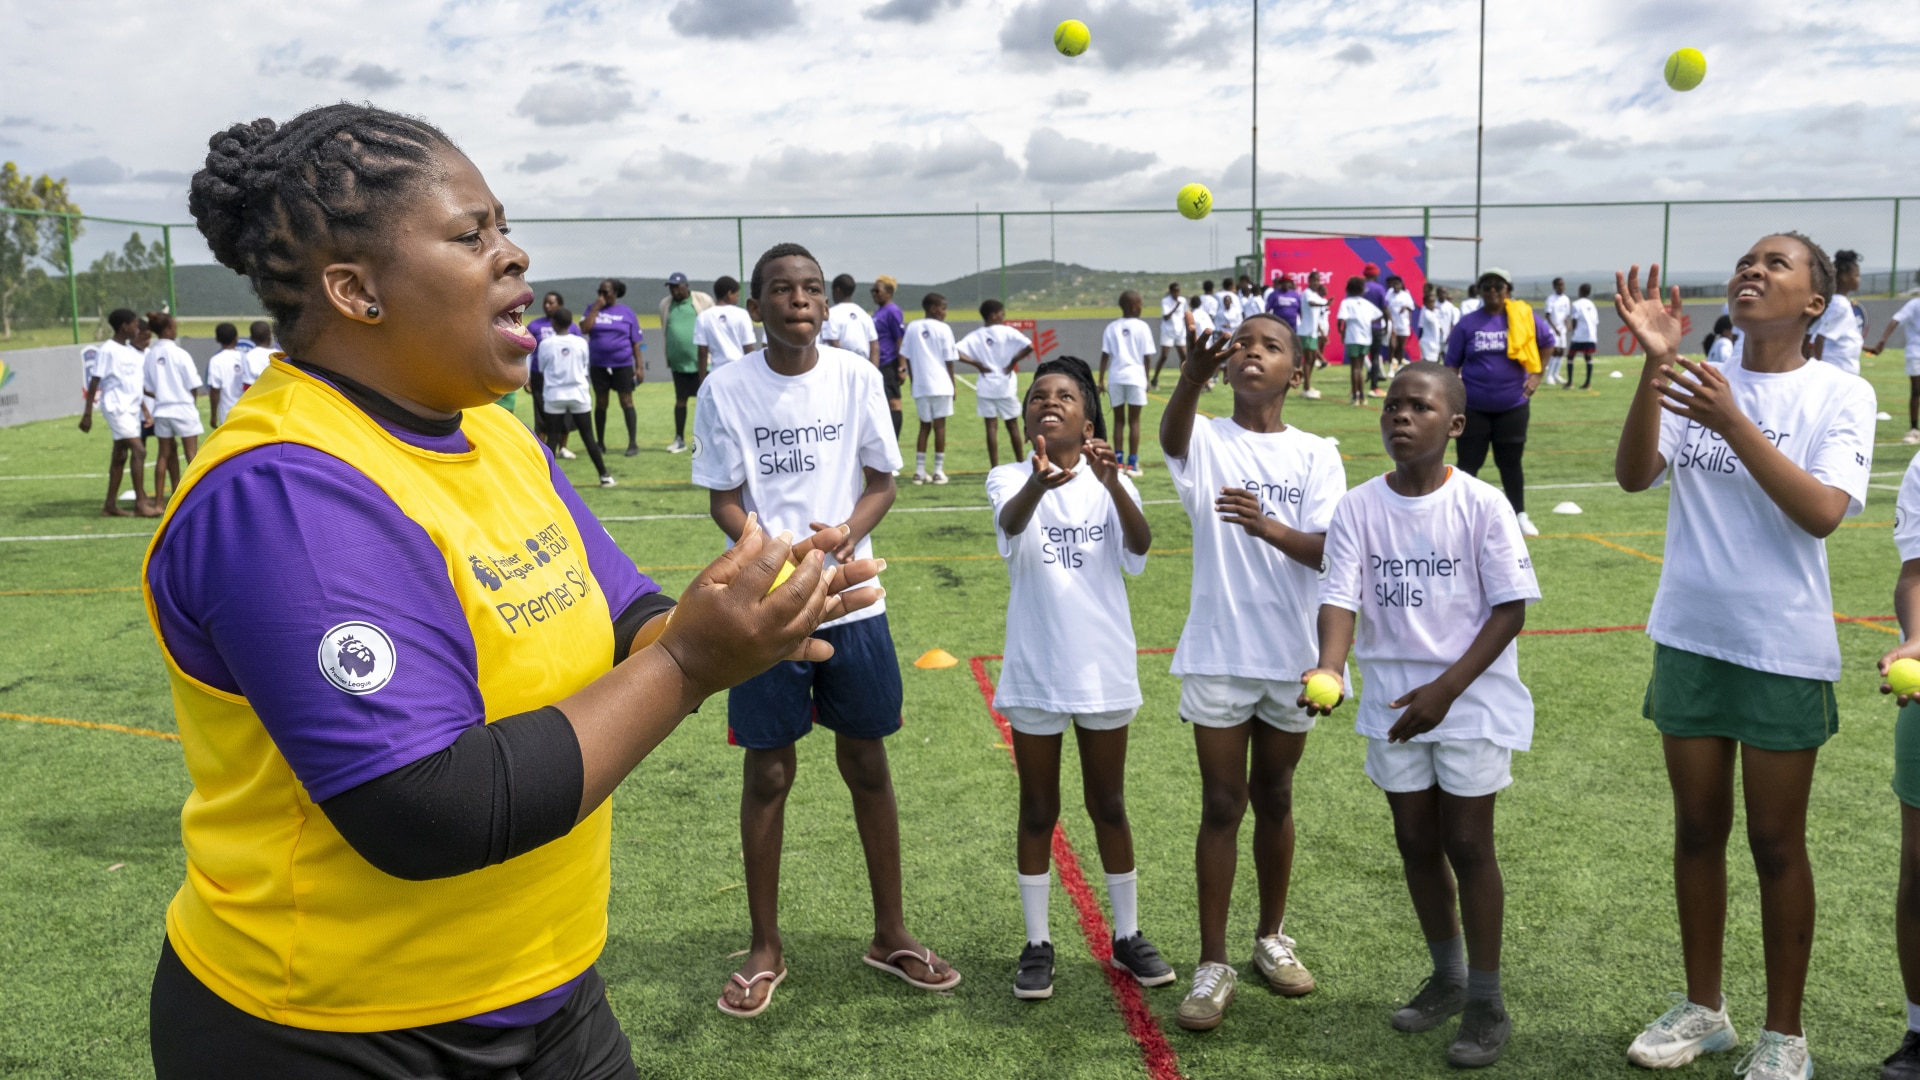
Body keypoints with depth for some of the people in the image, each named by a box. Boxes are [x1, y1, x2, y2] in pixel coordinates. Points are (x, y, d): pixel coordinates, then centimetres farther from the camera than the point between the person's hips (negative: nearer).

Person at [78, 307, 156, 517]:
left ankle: (110, 505, 13)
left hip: (132, 407, 8)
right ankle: (140, 504, -14)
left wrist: (144, 407, 10)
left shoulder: (132, 350, 14)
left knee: (120, 455, 9)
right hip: (117, 407, -8)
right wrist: (87, 413, -11)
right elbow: (95, 382, -9)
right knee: (138, 450, -15)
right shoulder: (108, 350, -9)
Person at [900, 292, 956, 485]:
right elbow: (949, 360, -3)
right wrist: (953, 385, 6)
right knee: (939, 426, 1)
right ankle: (938, 471, 1)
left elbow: (906, 357, 6)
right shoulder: (943, 329, -4)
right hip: (940, 384, -4)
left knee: (924, 426, 12)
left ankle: (919, 471, 8)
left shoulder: (912, 328, 7)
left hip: (920, 385, 4)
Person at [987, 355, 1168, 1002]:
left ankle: (1127, 936, 29)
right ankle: (1037, 943, 23)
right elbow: (1009, 524, -29)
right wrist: (1040, 483, -52)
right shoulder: (1012, 480, -5)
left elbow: (1140, 546, -21)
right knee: (1038, 810, 11)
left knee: (1108, 806, 14)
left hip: (1104, 668, 1)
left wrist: (1113, 484, -41)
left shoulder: (1109, 481, -2)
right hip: (1035, 671, -1)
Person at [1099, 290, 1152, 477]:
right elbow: (1146, 356, -2)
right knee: (1133, 421, 3)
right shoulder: (1142, 327, -1)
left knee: (1118, 420, 10)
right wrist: (1146, 379, 8)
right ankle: (1132, 463, 2)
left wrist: (1101, 380, 4)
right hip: (1136, 377, -2)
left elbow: (1105, 355, 1)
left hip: (1117, 378, 2)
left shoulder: (1112, 327, 5)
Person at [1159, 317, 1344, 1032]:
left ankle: (1272, 937, 34)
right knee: (1222, 805, 3)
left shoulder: (1315, 456, 0)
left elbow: (1329, 551, -13)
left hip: (1291, 657, 2)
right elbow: (1171, 434, -29)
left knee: (1275, 799, 16)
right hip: (1218, 653, -2)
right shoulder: (1206, 441, -3)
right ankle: (1213, 964, 13)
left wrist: (1270, 527, -33)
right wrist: (1192, 376, -50)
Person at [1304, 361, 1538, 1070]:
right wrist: (1329, 667, -31)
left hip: (1471, 697, -3)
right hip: (1392, 700, 4)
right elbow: (1340, 598, -10)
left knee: (1466, 843, 0)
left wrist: (1446, 688, -18)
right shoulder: (1358, 509, -3)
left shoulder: (1480, 505, -11)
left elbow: (1510, 608, -10)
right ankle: (1447, 977, 34)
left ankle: (1487, 1003, 15)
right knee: (1416, 841, 13)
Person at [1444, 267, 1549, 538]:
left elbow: (1548, 342, 14)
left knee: (1511, 462, 10)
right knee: (1467, 462, 3)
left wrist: (1536, 374, 6)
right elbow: (1452, 365, 1)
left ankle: (1520, 516, 23)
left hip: (1513, 406, 1)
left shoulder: (1524, 317, -1)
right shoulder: (1468, 323, -2)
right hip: (1473, 407, -1)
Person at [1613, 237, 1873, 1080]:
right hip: (1689, 639, 3)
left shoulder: (1840, 394, -6)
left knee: (1776, 844, 6)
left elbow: (1823, 512, -19)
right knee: (1698, 830, 13)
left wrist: (1733, 425, -29)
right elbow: (1633, 476, -13)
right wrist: (1654, 364, -24)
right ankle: (1703, 1008, 30)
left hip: (1784, 651, -3)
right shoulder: (1697, 385, 3)